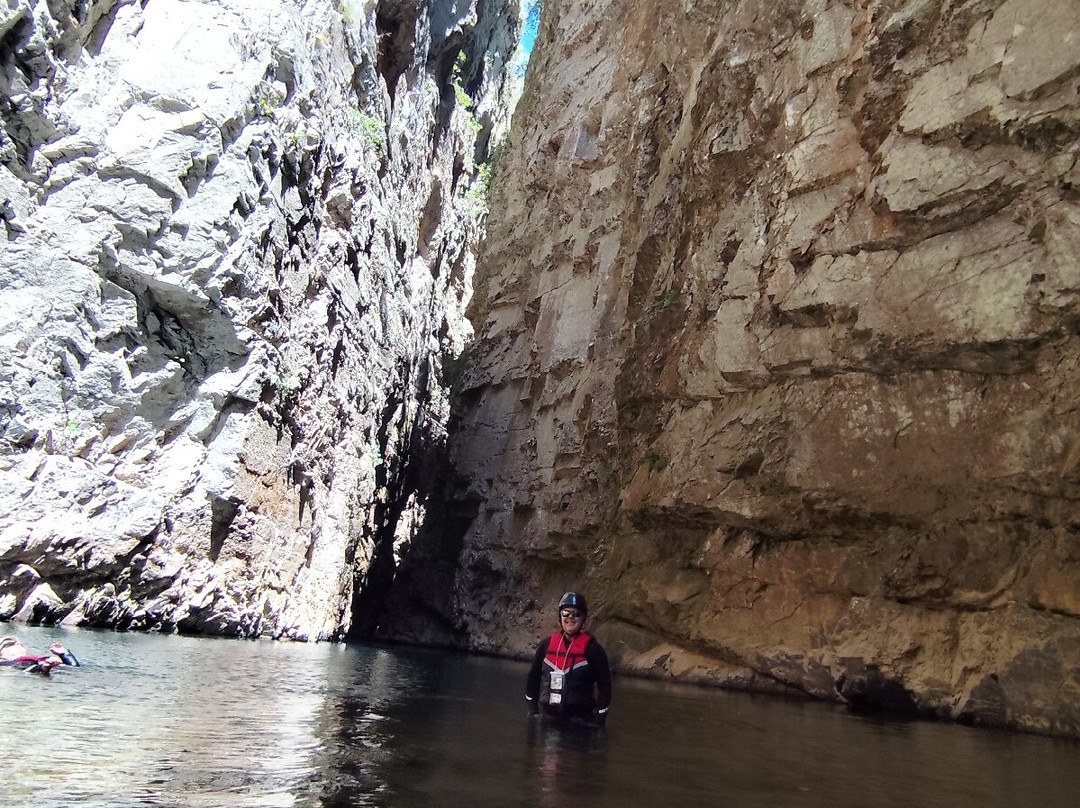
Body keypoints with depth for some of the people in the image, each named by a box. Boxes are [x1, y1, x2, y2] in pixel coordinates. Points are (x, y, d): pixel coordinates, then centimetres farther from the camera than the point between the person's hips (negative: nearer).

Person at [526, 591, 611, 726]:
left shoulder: (593, 648, -6)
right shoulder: (546, 644, 3)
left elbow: (604, 686, -5)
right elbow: (533, 677, 12)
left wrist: (599, 721, -7)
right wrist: (533, 710, 8)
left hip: (580, 720, -4)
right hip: (548, 717, 4)